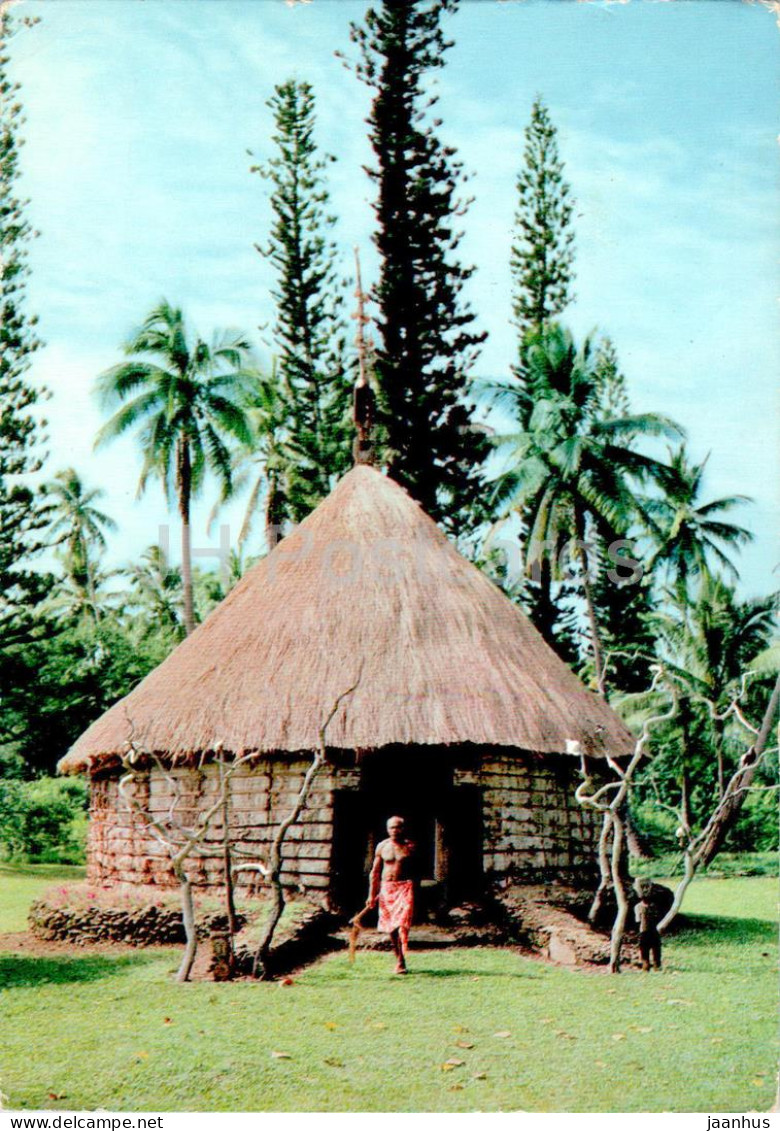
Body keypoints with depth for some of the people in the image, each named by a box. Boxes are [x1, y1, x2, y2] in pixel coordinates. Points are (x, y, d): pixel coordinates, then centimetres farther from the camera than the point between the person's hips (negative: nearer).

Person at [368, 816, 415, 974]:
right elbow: (375, 872, 10)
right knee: (390, 927, 6)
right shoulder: (382, 846, 6)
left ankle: (400, 962, -16)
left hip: (405, 886, -3)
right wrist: (372, 894, 7)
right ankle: (398, 959, 20)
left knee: (402, 923, -16)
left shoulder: (410, 847, 0)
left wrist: (417, 893, 2)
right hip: (386, 887, 3)